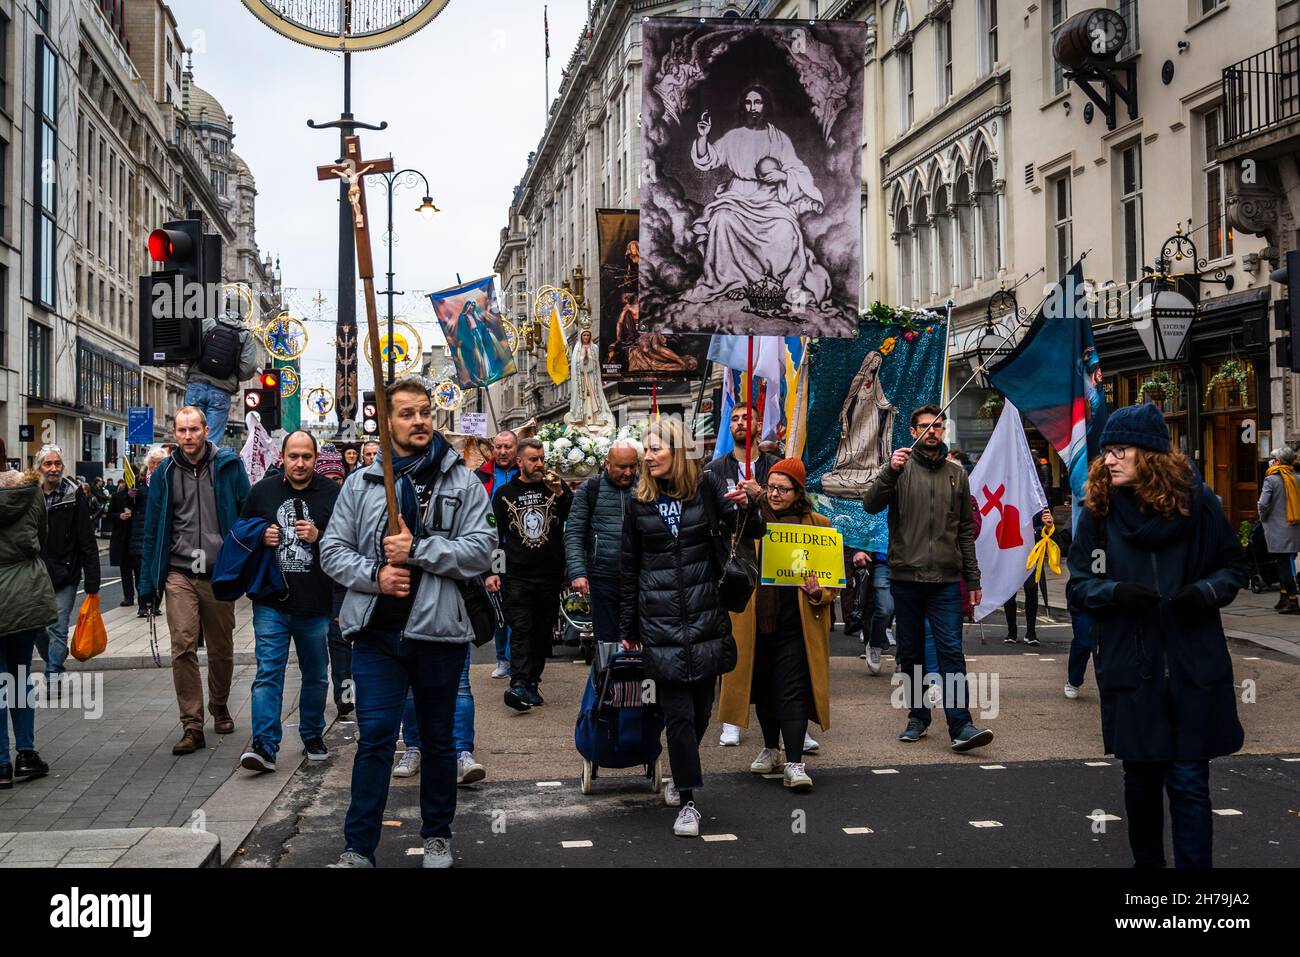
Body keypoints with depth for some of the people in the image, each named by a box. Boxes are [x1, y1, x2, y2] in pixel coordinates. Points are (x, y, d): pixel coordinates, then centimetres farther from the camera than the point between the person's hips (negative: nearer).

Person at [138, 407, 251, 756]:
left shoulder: (229, 465, -1)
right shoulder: (165, 473, 4)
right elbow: (153, 529, 8)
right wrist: (148, 582, 5)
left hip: (219, 572, 0)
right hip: (180, 573, 0)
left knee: (221, 649, 12)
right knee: (183, 647, -10)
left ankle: (219, 707, 36)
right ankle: (192, 726, -5)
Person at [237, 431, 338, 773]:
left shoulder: (332, 494, -2)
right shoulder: (261, 491, 4)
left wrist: (319, 536, -17)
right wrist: (260, 538, -7)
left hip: (316, 604, 0)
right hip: (271, 603, 0)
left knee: (316, 676, 14)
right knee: (268, 672, -6)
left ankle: (313, 737, 30)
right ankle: (264, 745, -6)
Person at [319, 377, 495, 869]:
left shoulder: (462, 483, 0)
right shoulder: (361, 482, 5)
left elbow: (480, 551, -9)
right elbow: (332, 550, 6)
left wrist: (417, 549, -17)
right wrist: (374, 574, -12)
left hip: (438, 630, 0)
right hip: (376, 630, 0)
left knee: (438, 738, 13)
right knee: (374, 737, -1)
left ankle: (437, 835, 30)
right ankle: (359, 847, 6)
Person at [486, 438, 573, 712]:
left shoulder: (556, 488, 8)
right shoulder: (505, 493, 6)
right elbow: (494, 535, 9)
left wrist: (560, 494, -15)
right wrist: (491, 571, 2)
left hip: (551, 575, 2)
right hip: (517, 576, -2)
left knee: (543, 632, 7)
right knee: (521, 630, -13)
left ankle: (532, 683, 16)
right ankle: (519, 684, -21)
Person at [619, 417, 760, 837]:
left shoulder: (707, 485, 1)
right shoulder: (639, 500, 5)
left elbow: (746, 534, 3)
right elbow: (629, 568, 10)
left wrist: (745, 509, -20)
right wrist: (628, 628, 10)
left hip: (705, 614, 0)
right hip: (659, 619, 0)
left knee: (701, 704, 10)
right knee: (677, 711, -3)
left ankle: (683, 773, 33)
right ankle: (688, 799, 3)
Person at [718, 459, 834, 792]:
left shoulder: (817, 524, 4)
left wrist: (819, 592, -11)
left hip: (796, 624, -2)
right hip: (756, 619, 3)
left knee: (792, 690, -7)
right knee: (763, 686, 13)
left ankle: (794, 764, -5)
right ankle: (771, 749, 32)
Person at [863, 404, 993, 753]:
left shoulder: (956, 473, 12)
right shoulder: (902, 469, 3)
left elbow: (965, 530, 15)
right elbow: (870, 505, -11)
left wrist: (973, 579, 11)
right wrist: (890, 472, -26)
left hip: (946, 580, 1)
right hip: (906, 577, -1)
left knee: (951, 651, -6)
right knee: (910, 653, 9)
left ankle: (961, 726, -9)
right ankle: (918, 717, 21)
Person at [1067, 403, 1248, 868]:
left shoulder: (1197, 501, -4)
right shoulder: (1097, 512, -1)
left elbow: (1235, 566, 6)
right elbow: (1077, 585, 3)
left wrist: (1206, 592, -14)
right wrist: (1115, 592, -18)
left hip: (1194, 668, -2)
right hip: (1129, 668, 2)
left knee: (1190, 783, 0)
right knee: (1141, 779, 15)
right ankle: (1146, 861, 33)